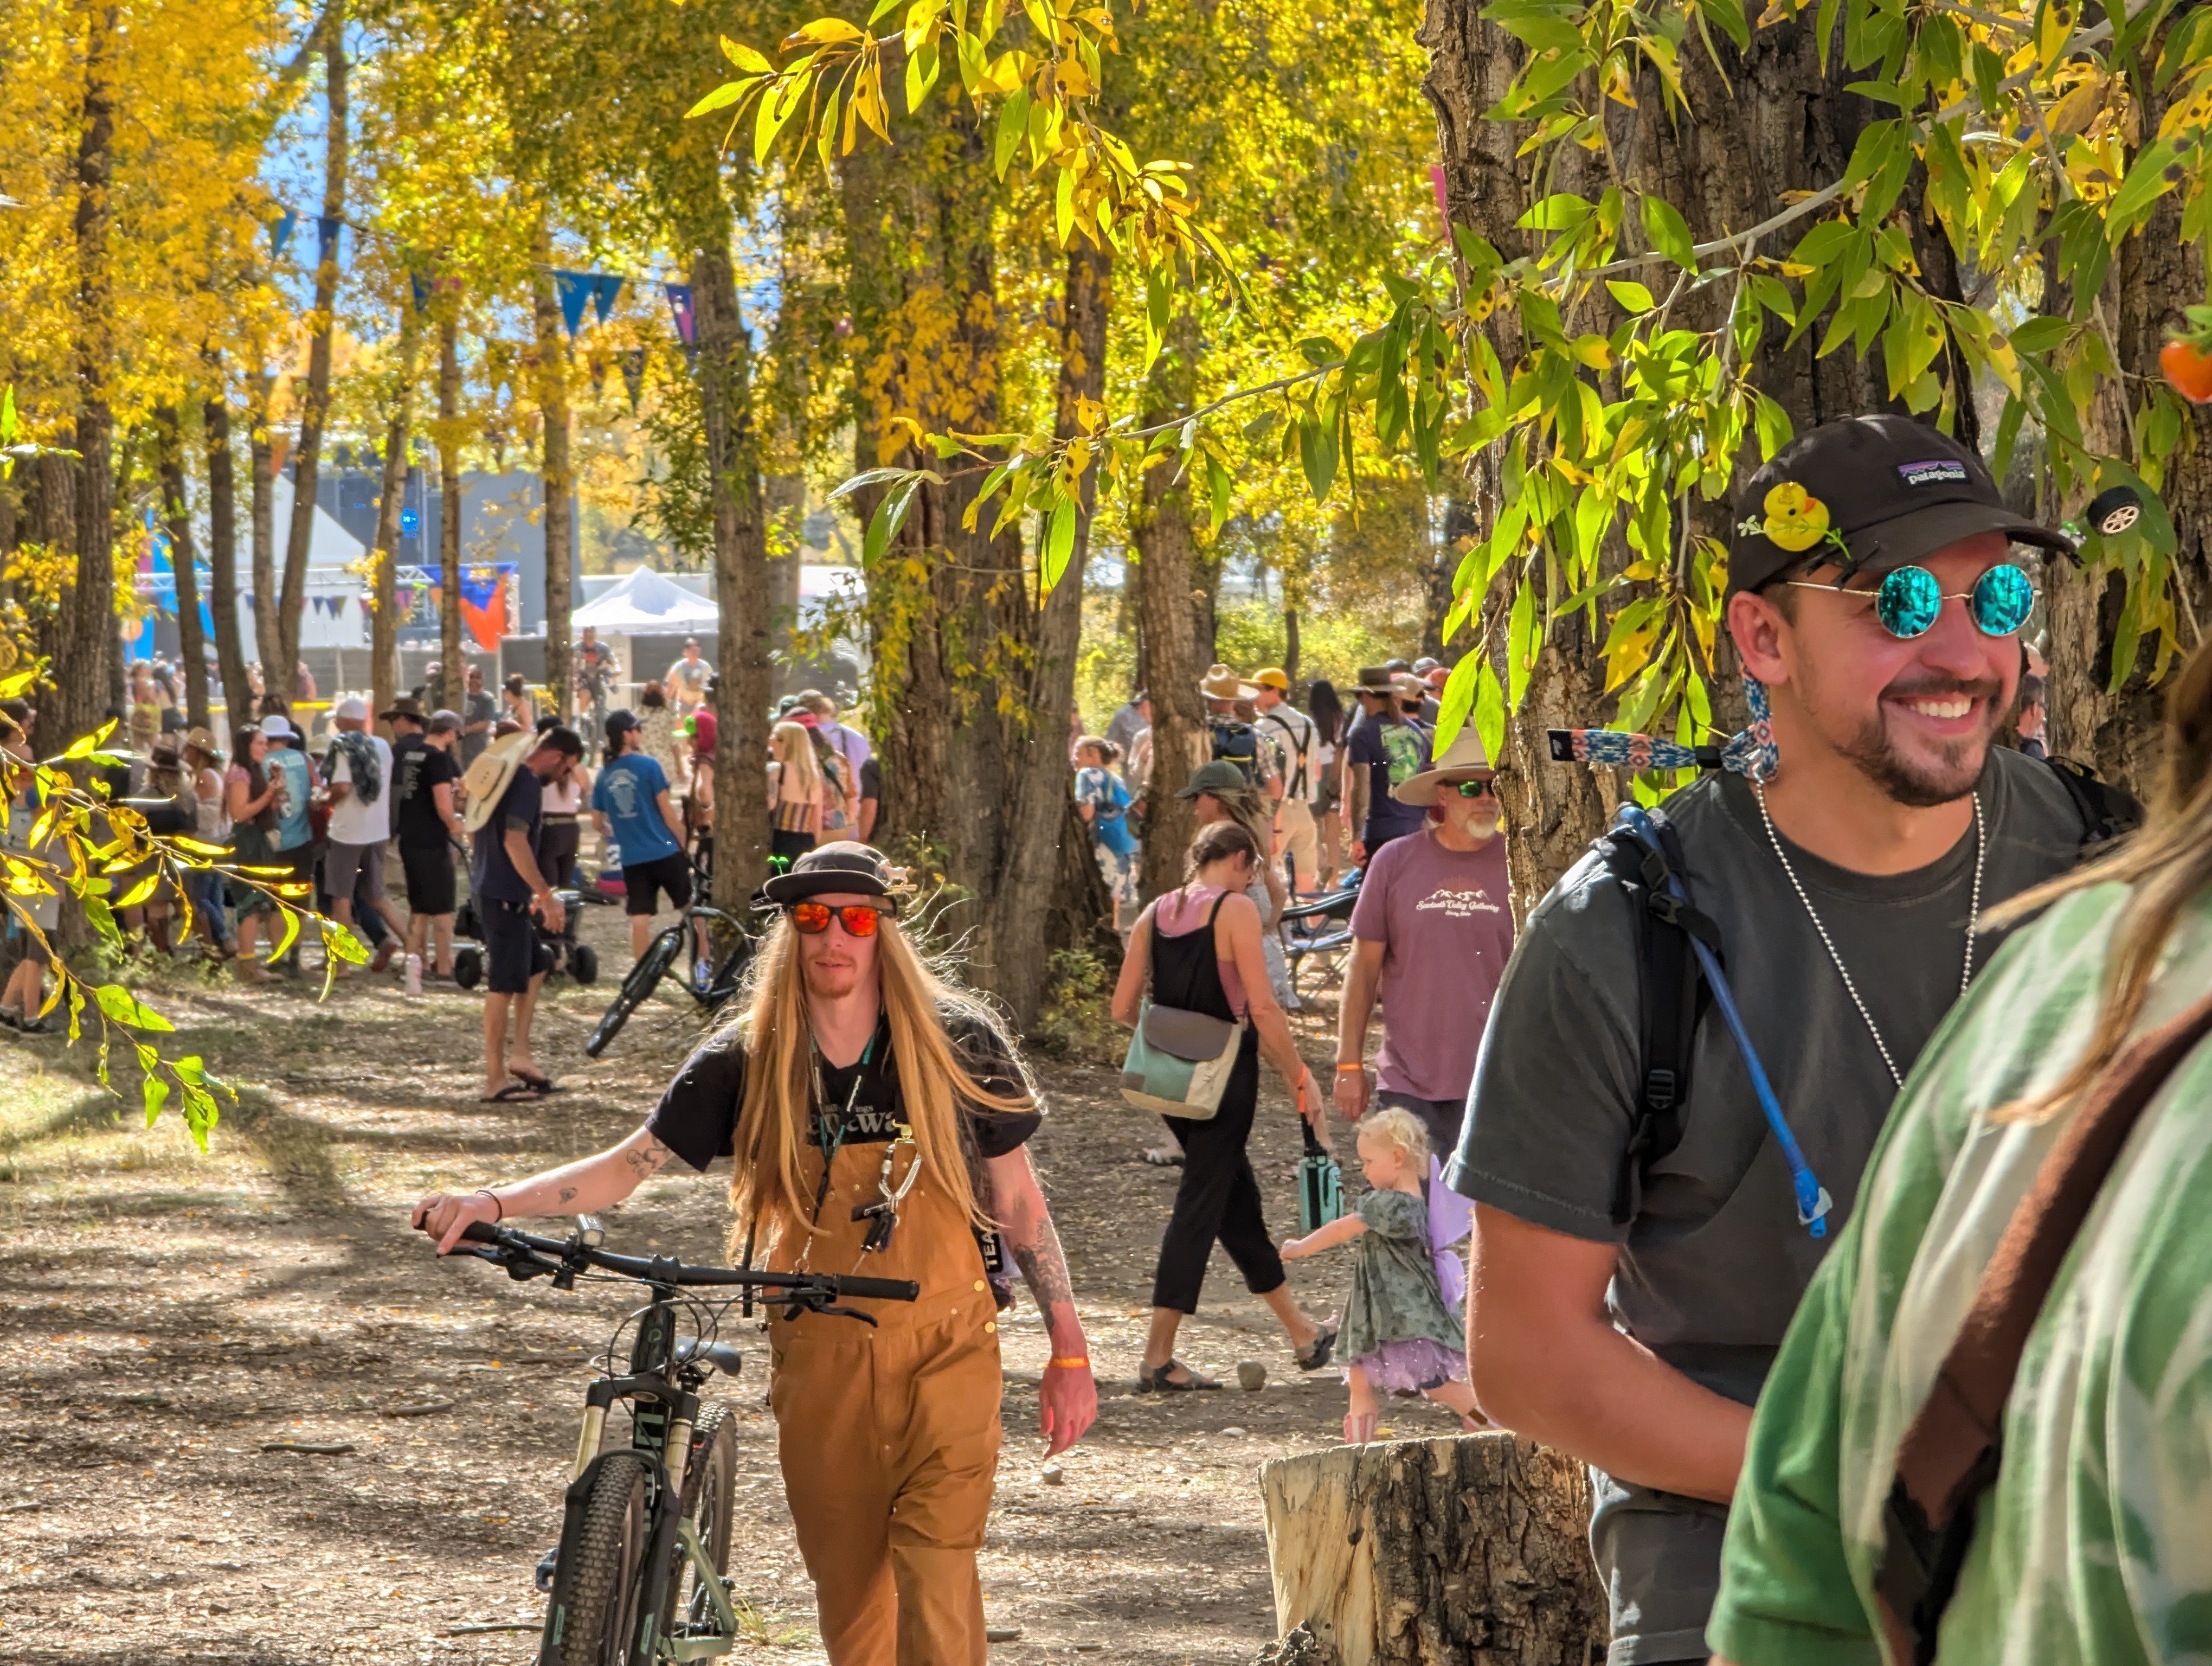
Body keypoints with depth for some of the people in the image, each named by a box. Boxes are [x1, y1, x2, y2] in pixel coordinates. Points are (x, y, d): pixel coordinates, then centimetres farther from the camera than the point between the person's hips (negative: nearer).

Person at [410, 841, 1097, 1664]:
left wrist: (1070, 1353, 1)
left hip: (945, 1349, -2)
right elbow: (628, 1164, -4)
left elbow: (1019, 1202, 3)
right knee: (849, 1594, 9)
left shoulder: (957, 1044, -3)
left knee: (936, 1586, -14)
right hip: (819, 1357, 2)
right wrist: (491, 1202, -19)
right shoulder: (749, 1063, -1)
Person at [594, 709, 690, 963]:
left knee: (639, 920, 3)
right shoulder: (649, 766, -9)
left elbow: (597, 822, 9)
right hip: (664, 851, -3)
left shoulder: (605, 775, 4)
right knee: (691, 907, 12)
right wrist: (681, 841, 5)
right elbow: (665, 808, -8)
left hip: (632, 858, 3)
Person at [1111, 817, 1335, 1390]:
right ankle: (1158, 1357, -4)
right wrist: (1300, 1079, -8)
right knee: (1202, 1201, -2)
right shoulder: (1236, 909, -11)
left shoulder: (1155, 913, 7)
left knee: (1237, 1193, 18)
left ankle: (1300, 1331, 30)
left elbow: (1124, 1009, 7)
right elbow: (1263, 1009, -16)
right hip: (1224, 1074, -7)